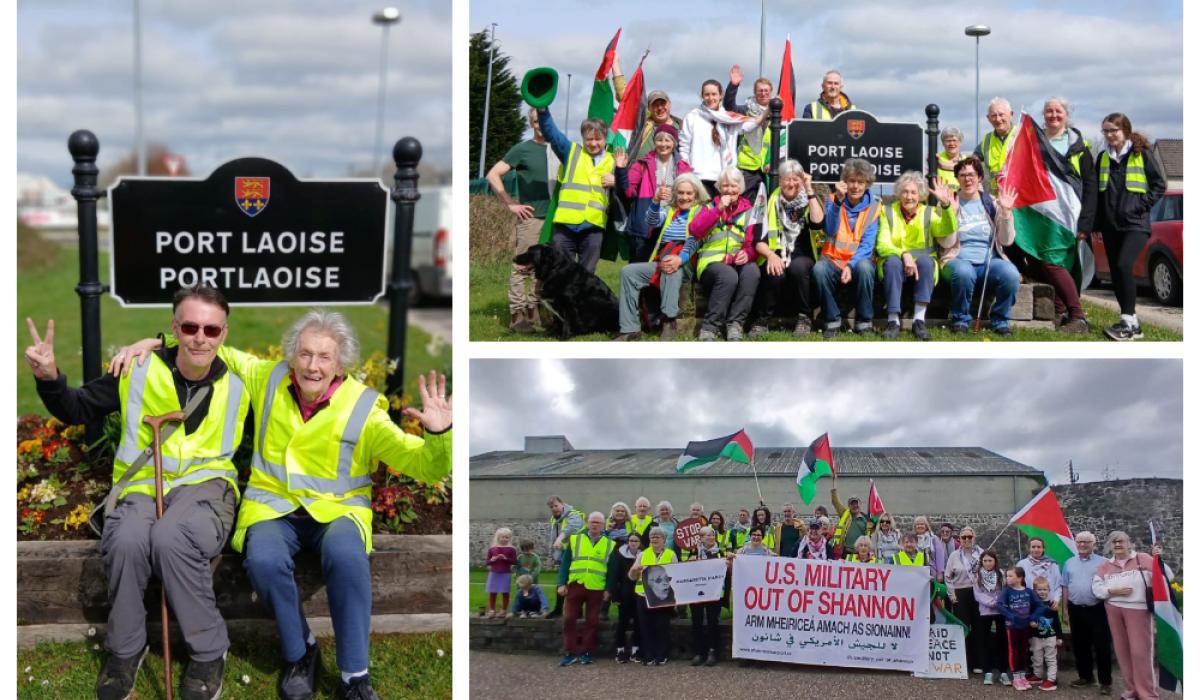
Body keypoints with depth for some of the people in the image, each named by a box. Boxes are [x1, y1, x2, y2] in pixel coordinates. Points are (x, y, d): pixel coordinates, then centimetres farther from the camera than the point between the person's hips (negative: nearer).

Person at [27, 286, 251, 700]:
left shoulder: (236, 385, 4)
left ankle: (208, 652, -17)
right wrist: (49, 379, -8)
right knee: (126, 540, -35)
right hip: (143, 485, 1)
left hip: (204, 485, -1)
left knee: (170, 537, -37)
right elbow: (78, 410, 9)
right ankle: (124, 650, -9)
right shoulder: (140, 372, 1)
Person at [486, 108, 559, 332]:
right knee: (522, 267, -7)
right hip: (530, 218, -5)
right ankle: (517, 315, -5)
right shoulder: (522, 150, -1)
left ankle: (533, 311, 17)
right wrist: (511, 204, -8)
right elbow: (493, 175, -4)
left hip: (555, 219, 5)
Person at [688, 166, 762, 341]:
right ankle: (709, 328, -28)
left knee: (752, 271, -34)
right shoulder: (710, 207, 14)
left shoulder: (748, 212, 17)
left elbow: (753, 243, 6)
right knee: (728, 275, -37)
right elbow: (694, 231, -6)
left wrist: (747, 253, -18)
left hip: (738, 262, 2)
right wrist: (719, 209, -11)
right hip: (712, 262, -2)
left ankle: (735, 324, -28)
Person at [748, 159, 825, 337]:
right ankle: (762, 319, -17)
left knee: (798, 266, -35)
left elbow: (818, 223, -17)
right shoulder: (771, 202, 5)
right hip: (776, 257, 0)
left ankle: (804, 318, -19)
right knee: (774, 272, -34)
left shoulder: (809, 200, 5)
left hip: (803, 258, 0)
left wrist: (809, 190, -14)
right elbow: (758, 239, -1)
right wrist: (770, 254, -22)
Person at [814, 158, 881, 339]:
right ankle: (833, 321, -14)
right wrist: (838, 201, -27)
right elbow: (830, 231, -15)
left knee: (865, 268, -35)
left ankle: (864, 322, -17)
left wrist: (851, 265, -24)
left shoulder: (873, 205, 0)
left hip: (859, 259, 0)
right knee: (819, 268, -33)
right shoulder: (834, 200, 3)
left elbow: (867, 243, -8)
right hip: (833, 259, 1)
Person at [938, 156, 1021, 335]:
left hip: (990, 261, 2)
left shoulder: (991, 203, 11)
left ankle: (999, 320, -6)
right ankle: (960, 319, -13)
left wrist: (1006, 211, -8)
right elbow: (946, 243, -7)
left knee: (1011, 274, -31)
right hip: (960, 260, -2)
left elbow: (1006, 240, 5)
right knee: (963, 272, -38)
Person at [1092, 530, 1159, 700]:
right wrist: (1112, 591, -9)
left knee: (1140, 650, -8)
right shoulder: (1106, 566, 12)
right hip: (1114, 610, 4)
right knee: (1122, 650, 8)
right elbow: (1096, 587, 6)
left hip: (1138, 609, -4)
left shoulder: (1142, 559, 1)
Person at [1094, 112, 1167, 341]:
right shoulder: (1103, 158, 12)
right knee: (1116, 272, 4)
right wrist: (1097, 223, 10)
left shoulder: (1142, 154, -2)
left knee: (1124, 265, -22)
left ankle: (1128, 322, -19)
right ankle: (1132, 323, 13)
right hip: (1110, 225, 6)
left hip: (1135, 223, -6)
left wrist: (1142, 206, -11)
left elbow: (1159, 185, 0)